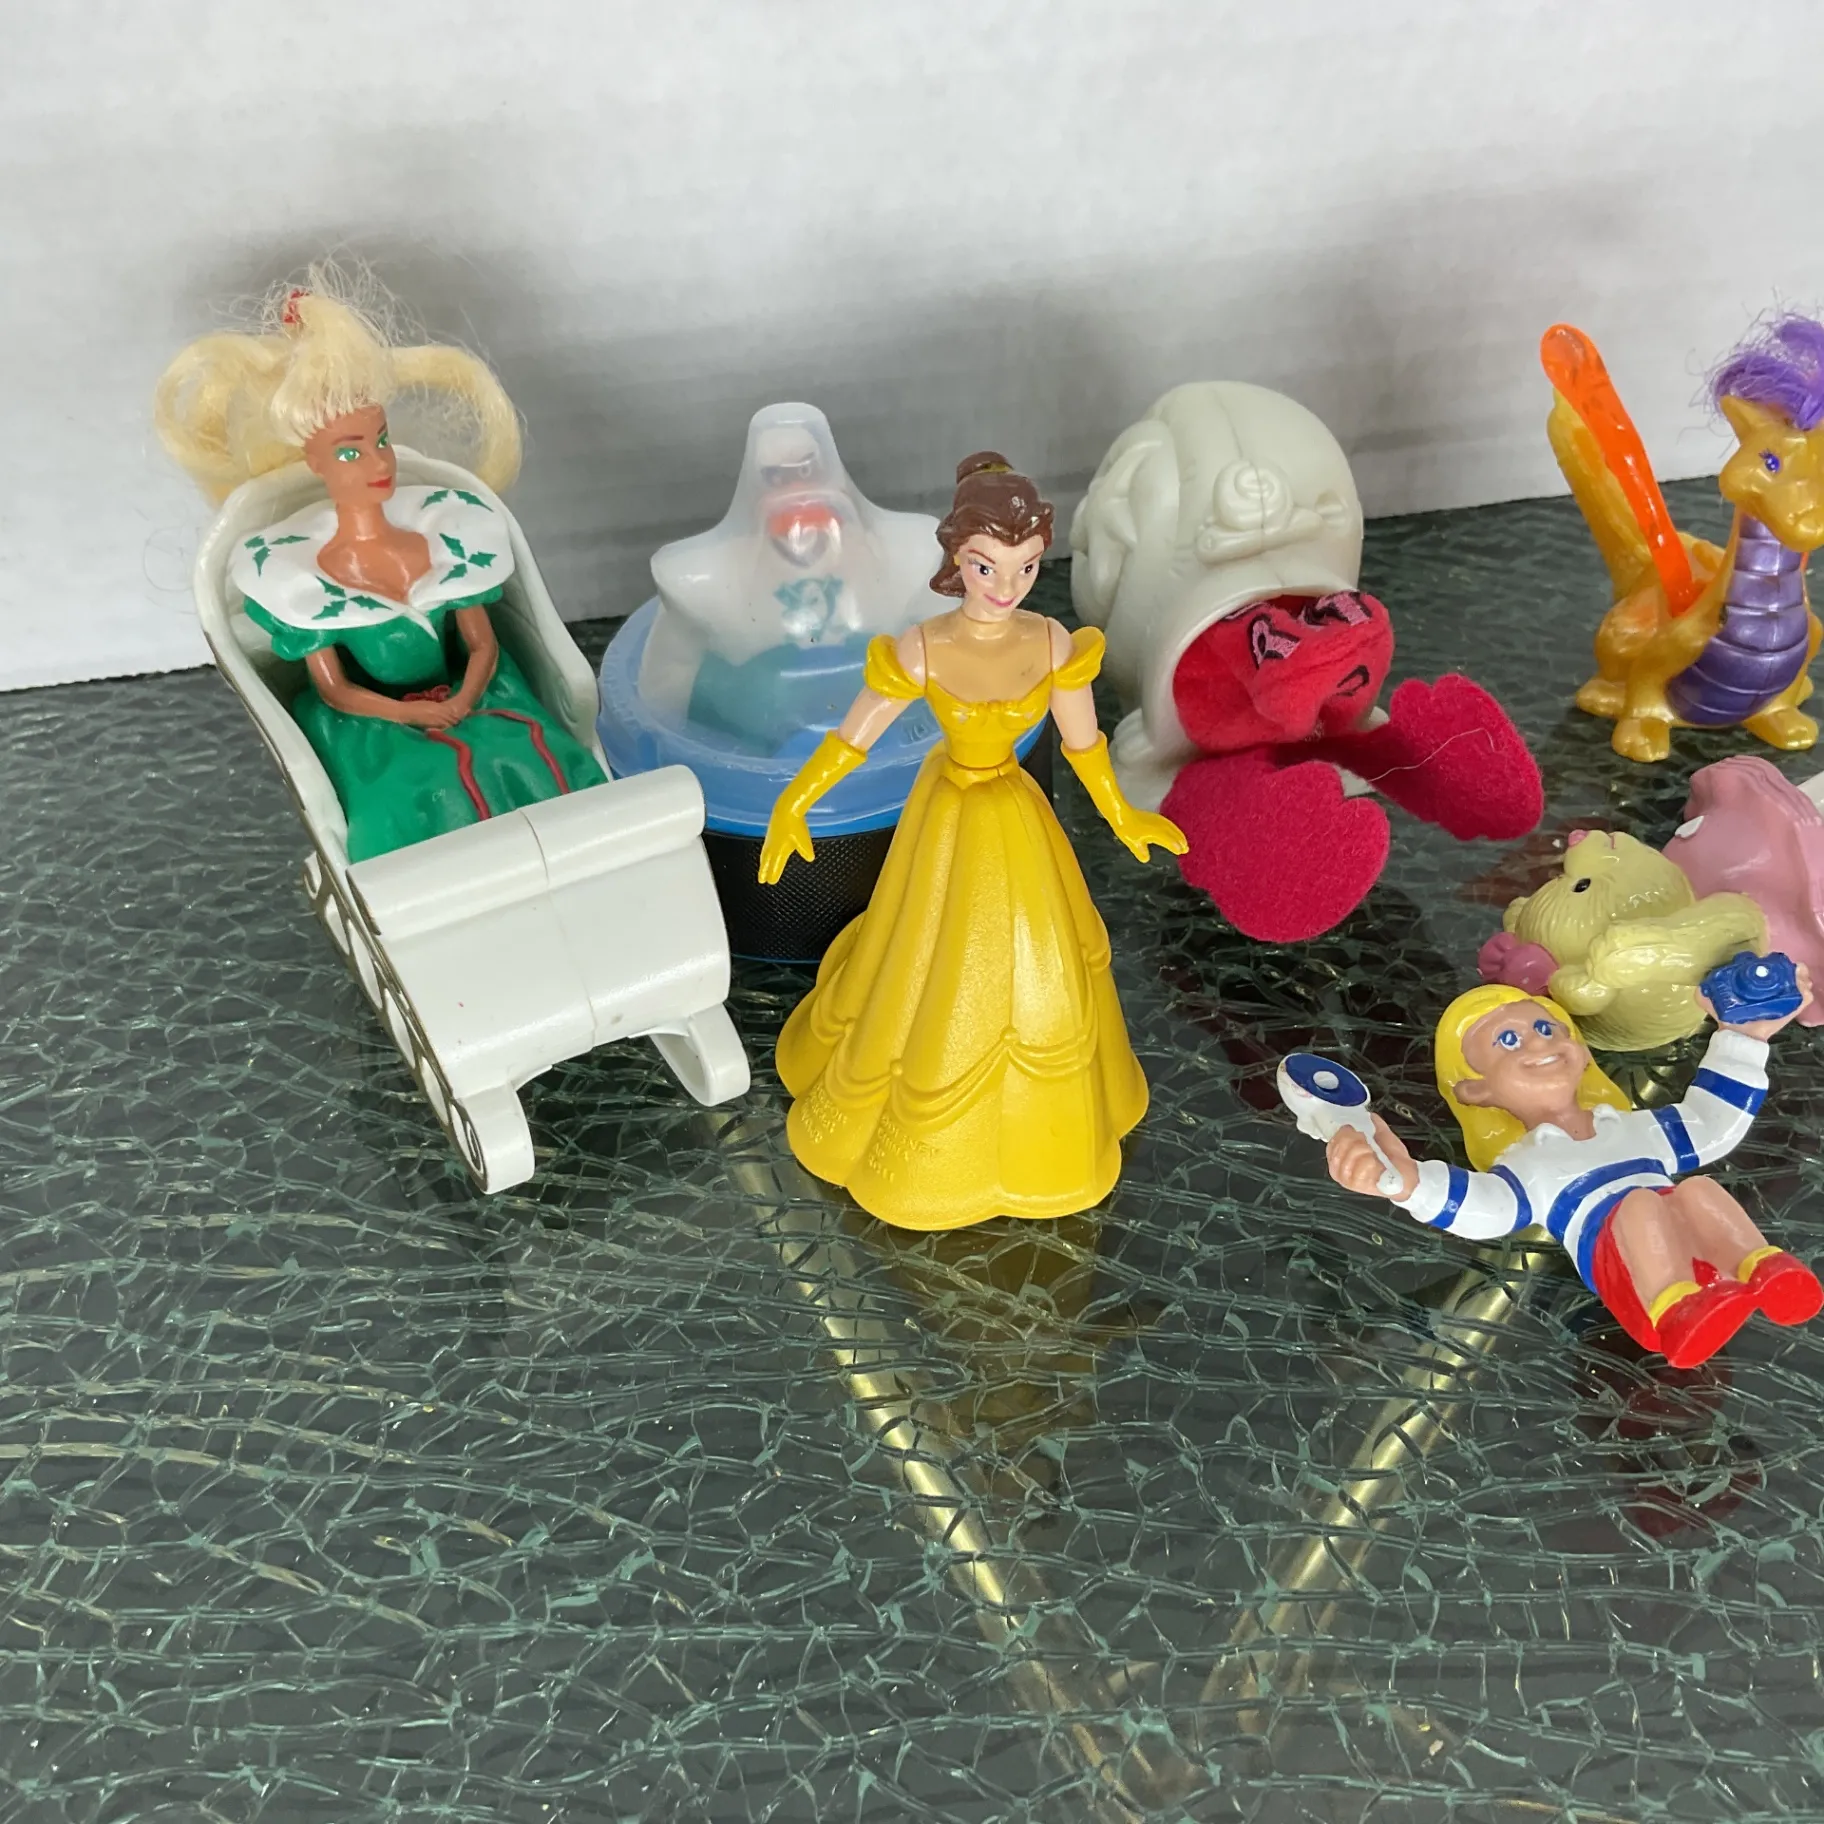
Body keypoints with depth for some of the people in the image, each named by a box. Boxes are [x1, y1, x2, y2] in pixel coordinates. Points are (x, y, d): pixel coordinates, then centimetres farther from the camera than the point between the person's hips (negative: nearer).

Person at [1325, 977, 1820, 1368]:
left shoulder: (1633, 1126, 34)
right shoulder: (1523, 1164, 15)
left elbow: (1714, 1122, 44)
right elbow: (1481, 1205, -6)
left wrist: (1742, 1040, 41)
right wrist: (1409, 1179, -28)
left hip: (1697, 1241, 5)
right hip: (1623, 1257, -5)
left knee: (1696, 1190, -24)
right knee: (1641, 1204, -34)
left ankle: (1763, 1269, -42)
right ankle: (1677, 1308, -52)